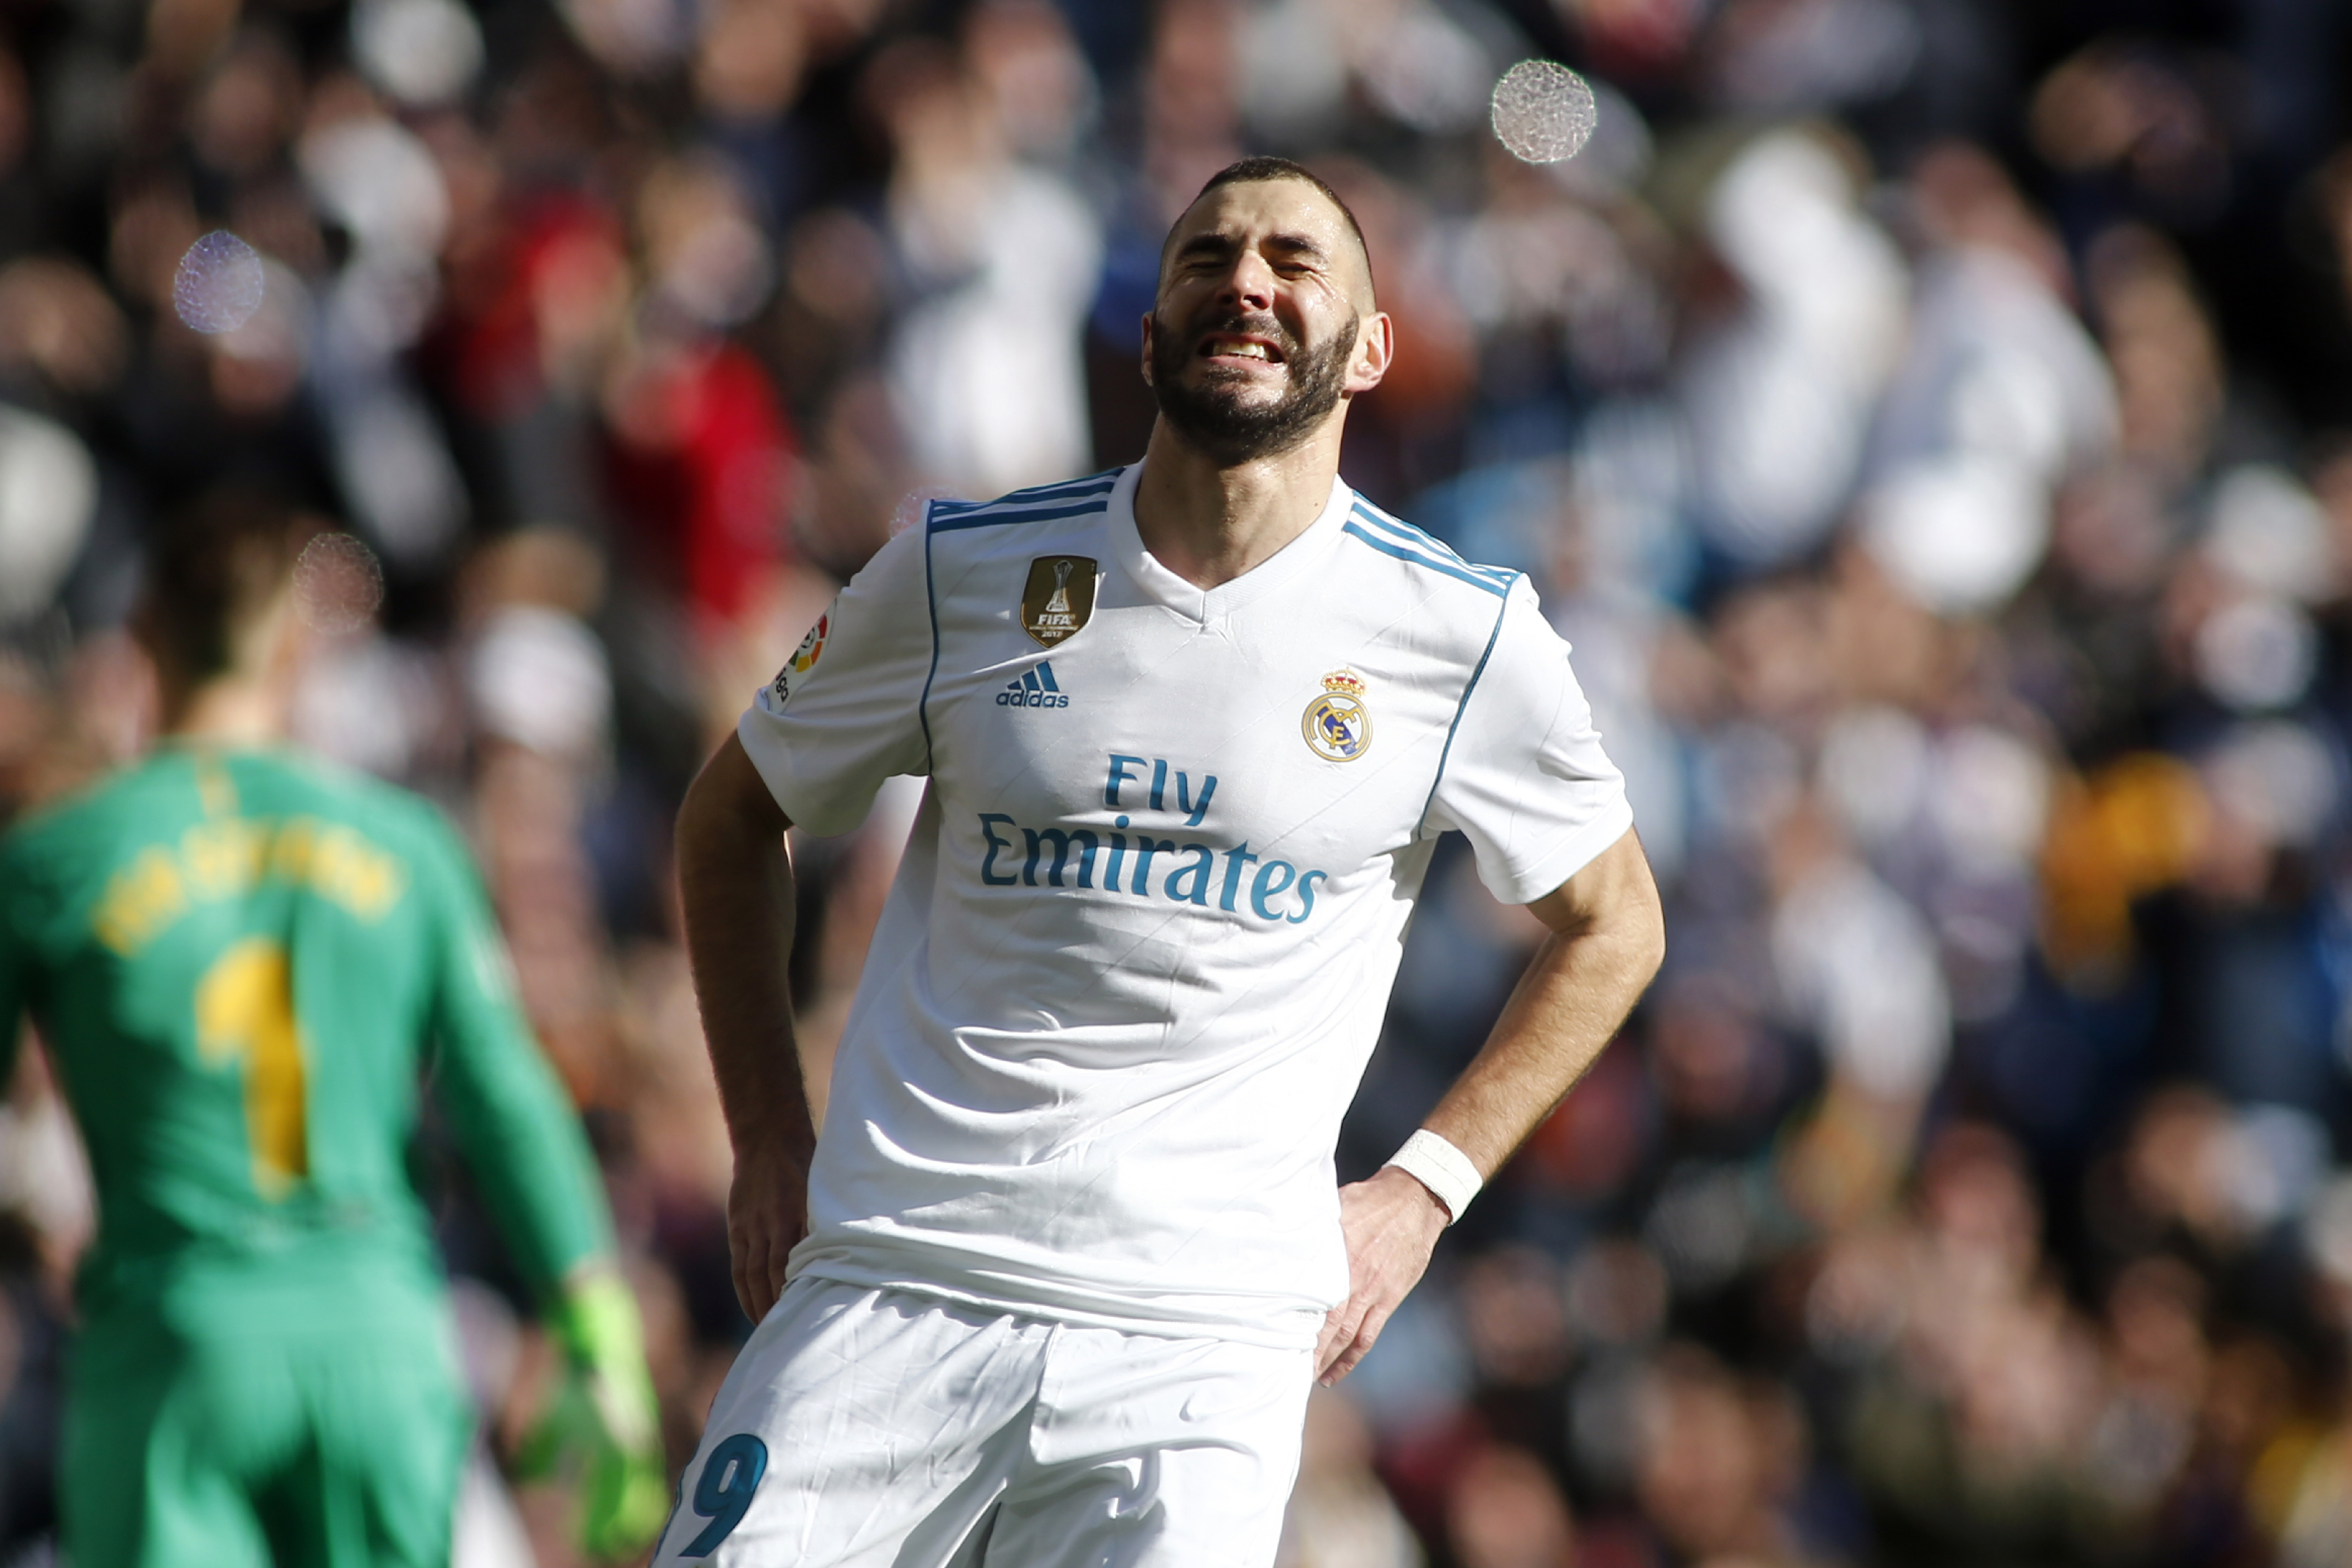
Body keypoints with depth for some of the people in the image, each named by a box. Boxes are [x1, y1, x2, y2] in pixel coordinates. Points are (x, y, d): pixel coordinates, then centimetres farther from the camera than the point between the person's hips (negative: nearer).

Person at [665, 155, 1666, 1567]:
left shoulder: (1463, 633, 2)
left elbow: (1612, 924, 17)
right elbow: (733, 819, 20)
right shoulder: (964, 572, 5)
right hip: (892, 1286, 1)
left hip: (1201, 1334, -1)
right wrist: (769, 1137, 11)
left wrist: (1425, 1187, 7)